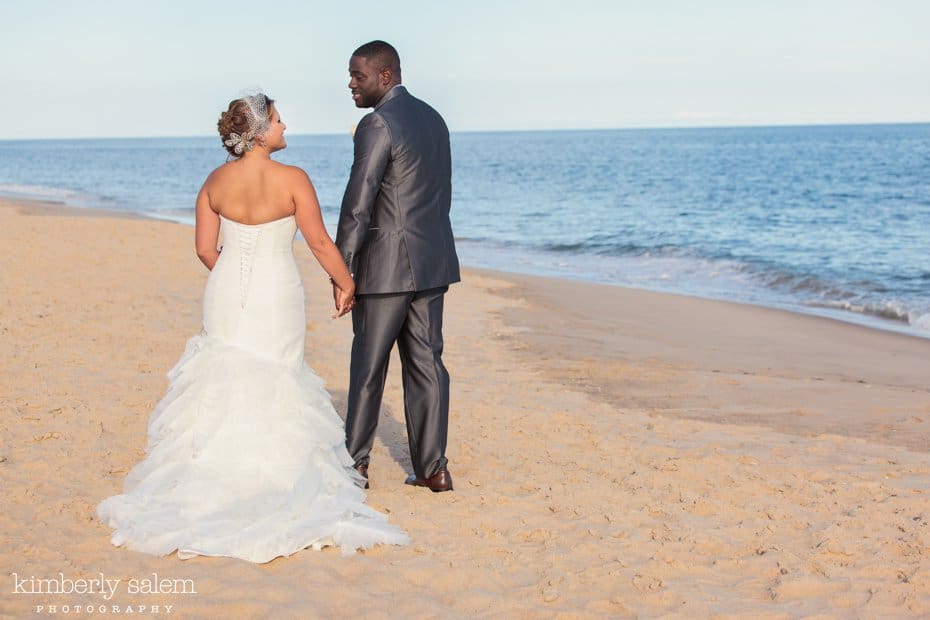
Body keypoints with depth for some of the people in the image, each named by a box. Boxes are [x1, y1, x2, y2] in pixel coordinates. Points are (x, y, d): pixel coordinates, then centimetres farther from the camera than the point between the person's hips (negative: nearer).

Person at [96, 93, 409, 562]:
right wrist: (346, 286, 4)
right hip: (276, 295, -3)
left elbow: (205, 248, 2)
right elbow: (320, 244, -10)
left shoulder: (216, 181, -2)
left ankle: (213, 476, 16)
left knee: (223, 382, 14)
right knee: (274, 388, 7)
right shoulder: (292, 179, -14)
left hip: (226, 294, 4)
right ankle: (273, 476, 7)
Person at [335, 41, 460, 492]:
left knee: (368, 365, 3)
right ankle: (432, 467, 9)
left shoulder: (377, 124, -13)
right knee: (426, 362, 8)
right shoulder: (433, 119, 13)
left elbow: (358, 203, -17)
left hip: (387, 265, -8)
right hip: (433, 263, 8)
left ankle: (355, 462, 13)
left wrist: (341, 269, -13)